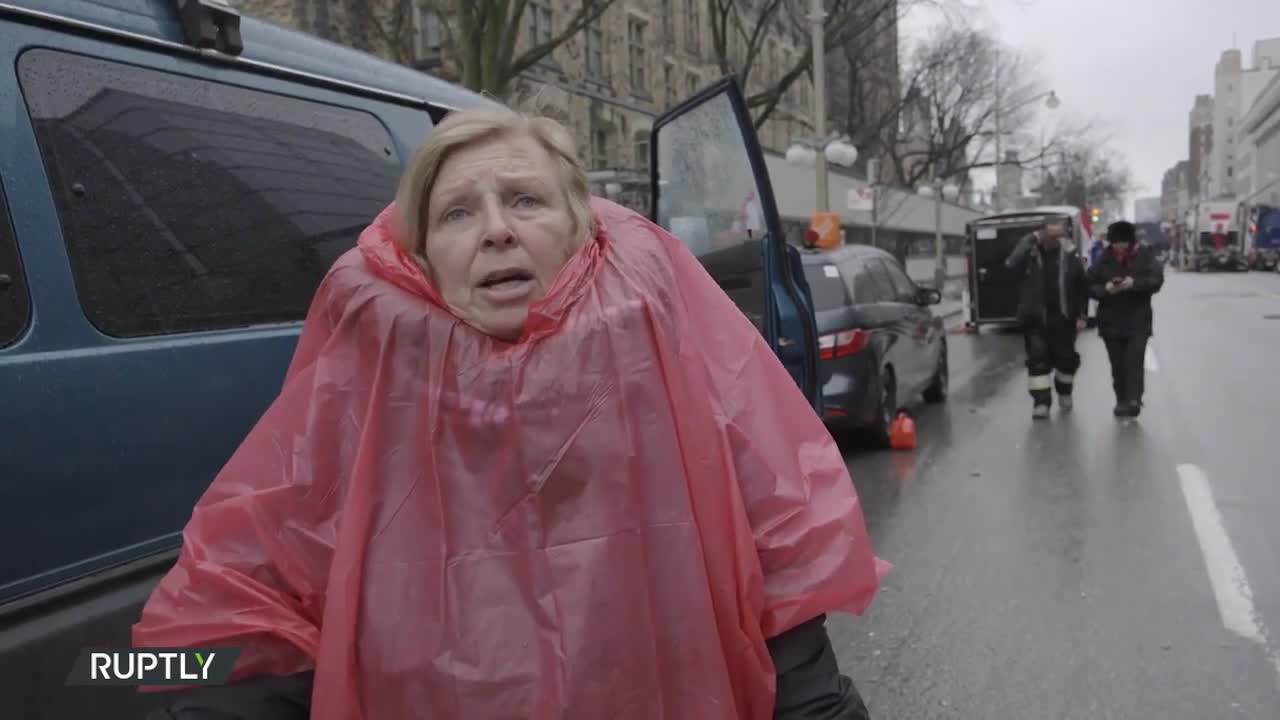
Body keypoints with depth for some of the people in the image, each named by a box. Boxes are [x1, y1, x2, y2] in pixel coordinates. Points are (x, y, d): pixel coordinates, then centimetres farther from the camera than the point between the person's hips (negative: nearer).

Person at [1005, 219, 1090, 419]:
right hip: (1035, 317, -1)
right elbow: (1011, 265, -25)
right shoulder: (1028, 253, -3)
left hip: (1062, 318, 1)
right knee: (1038, 359, -3)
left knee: (1066, 357, 12)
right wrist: (1030, 240, -25)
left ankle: (1064, 392, 37)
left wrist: (1082, 315, -2)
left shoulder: (1070, 256, 0)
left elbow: (1081, 287, 3)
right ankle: (1041, 402, 2)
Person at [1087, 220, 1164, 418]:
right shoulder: (1104, 260, 2)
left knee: (1134, 363, -10)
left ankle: (1134, 401, -13)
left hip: (1138, 321, -2)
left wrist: (1135, 283, -25)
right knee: (1118, 365, 7)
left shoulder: (1145, 256, -3)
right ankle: (1121, 401, 16)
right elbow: (1090, 286, 0)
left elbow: (1157, 280, -9)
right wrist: (1105, 289, -20)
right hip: (1111, 322, 2)